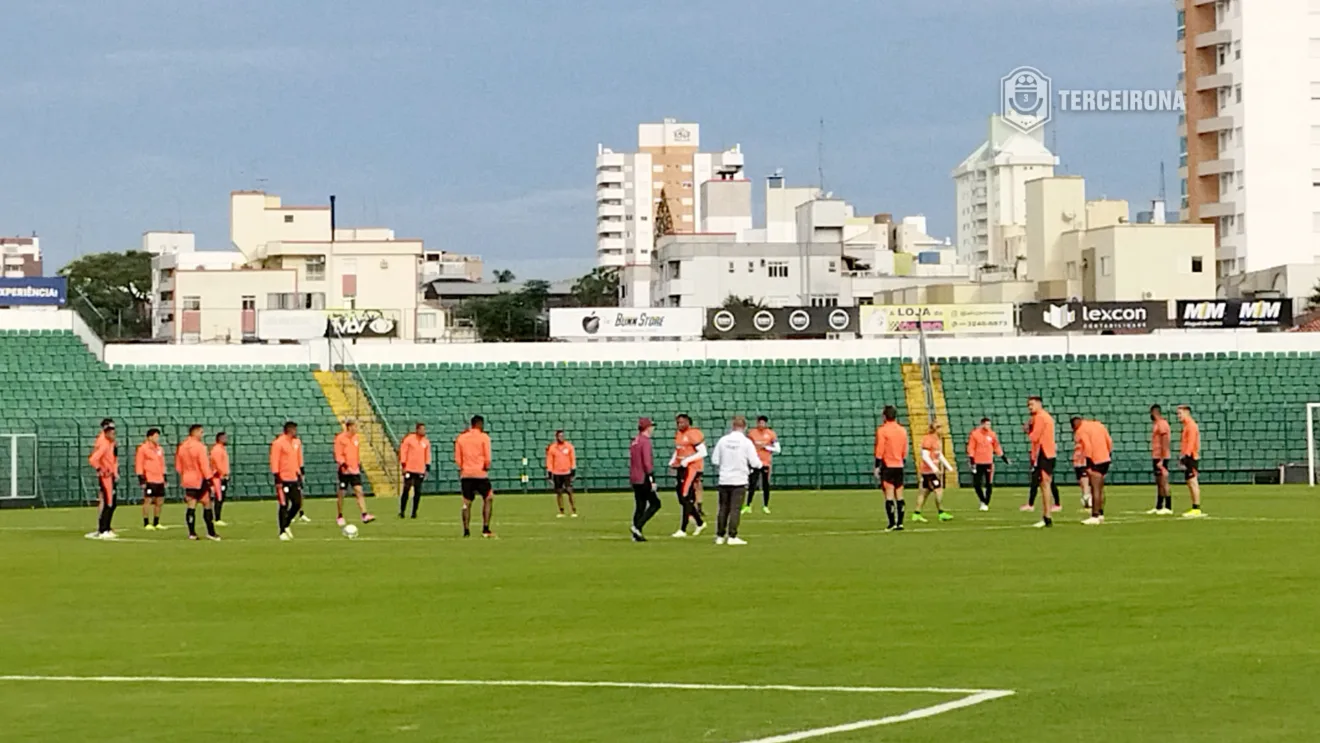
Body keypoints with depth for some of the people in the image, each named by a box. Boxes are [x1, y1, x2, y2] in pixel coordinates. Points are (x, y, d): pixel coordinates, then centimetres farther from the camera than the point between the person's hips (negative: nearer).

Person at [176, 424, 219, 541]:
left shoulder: (181, 447, 7)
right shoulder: (199, 446, -14)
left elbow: (178, 465, 13)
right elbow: (204, 464, -18)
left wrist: (182, 478, 21)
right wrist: (208, 478, -15)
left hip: (188, 481, 6)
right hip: (200, 480, -6)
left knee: (191, 506, 5)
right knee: (207, 505, 3)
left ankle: (192, 533, 1)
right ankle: (210, 532, 3)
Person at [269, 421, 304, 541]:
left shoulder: (297, 442, 10)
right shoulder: (278, 443, -12)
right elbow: (274, 462, -14)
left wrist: (300, 473, 19)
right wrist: (277, 479, -16)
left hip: (294, 478, 7)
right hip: (283, 480, -7)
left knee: (297, 504, 6)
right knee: (284, 506, -3)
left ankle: (286, 525, 26)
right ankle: (282, 532, 5)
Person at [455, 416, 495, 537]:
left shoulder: (461, 438, 9)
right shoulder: (484, 437, -3)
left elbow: (457, 459, 7)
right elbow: (487, 458, -7)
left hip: (465, 474, 4)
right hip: (480, 473, -4)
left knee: (467, 502, 8)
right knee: (488, 499, 7)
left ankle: (466, 531, 2)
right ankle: (485, 529, -3)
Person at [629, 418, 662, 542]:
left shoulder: (634, 441, 14)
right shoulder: (645, 441, -13)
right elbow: (647, 462, -19)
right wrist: (652, 480, -19)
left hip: (634, 479, 9)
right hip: (644, 479, -9)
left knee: (640, 506, 12)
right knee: (655, 503, -2)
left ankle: (637, 534, 10)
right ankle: (637, 527, -12)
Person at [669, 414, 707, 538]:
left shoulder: (693, 434, -14)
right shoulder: (678, 435, 12)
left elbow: (703, 452, -16)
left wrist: (687, 461, -21)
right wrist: (672, 461, 7)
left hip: (692, 468, -9)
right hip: (681, 468, 9)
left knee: (686, 499, -8)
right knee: (682, 499, 10)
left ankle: (683, 530, -4)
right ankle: (700, 523, 25)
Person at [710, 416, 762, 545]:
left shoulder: (723, 440, -1)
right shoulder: (746, 442, -9)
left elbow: (714, 460, 2)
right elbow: (755, 463, -9)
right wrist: (760, 464, 13)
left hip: (724, 480, 3)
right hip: (739, 480, -3)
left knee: (723, 508, 11)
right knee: (735, 509, 0)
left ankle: (720, 536, 14)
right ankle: (732, 536, -3)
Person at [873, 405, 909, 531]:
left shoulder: (882, 430, -8)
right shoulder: (902, 431, 9)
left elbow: (879, 450, -11)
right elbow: (905, 451, 14)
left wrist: (877, 466, -7)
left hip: (887, 466, -5)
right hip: (899, 466, 5)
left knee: (889, 496, -7)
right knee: (899, 496, 8)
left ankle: (892, 523, -12)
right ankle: (900, 523, 8)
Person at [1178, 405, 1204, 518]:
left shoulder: (1192, 425, -12)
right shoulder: (1186, 426, 18)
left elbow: (1191, 442, -19)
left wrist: (1186, 455, -23)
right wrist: (1181, 456, 18)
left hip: (1191, 457, -10)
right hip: (1187, 458, 10)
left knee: (1193, 482, -10)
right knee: (1190, 483, 11)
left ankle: (1197, 509, -11)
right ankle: (1194, 508, 16)